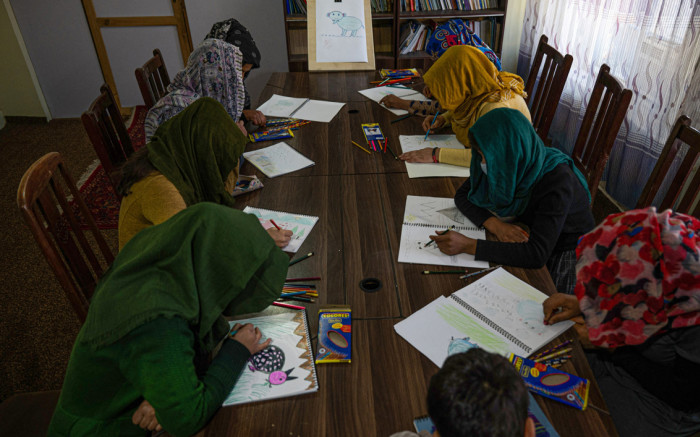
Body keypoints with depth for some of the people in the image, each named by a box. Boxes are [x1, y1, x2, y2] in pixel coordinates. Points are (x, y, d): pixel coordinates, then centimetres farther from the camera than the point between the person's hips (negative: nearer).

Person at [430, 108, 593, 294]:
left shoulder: (557, 180, -33)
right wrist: (496, 224, -25)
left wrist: (468, 245, -42)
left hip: (566, 252, -5)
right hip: (527, 235, 5)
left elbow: (537, 254, -39)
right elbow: (463, 195, -6)